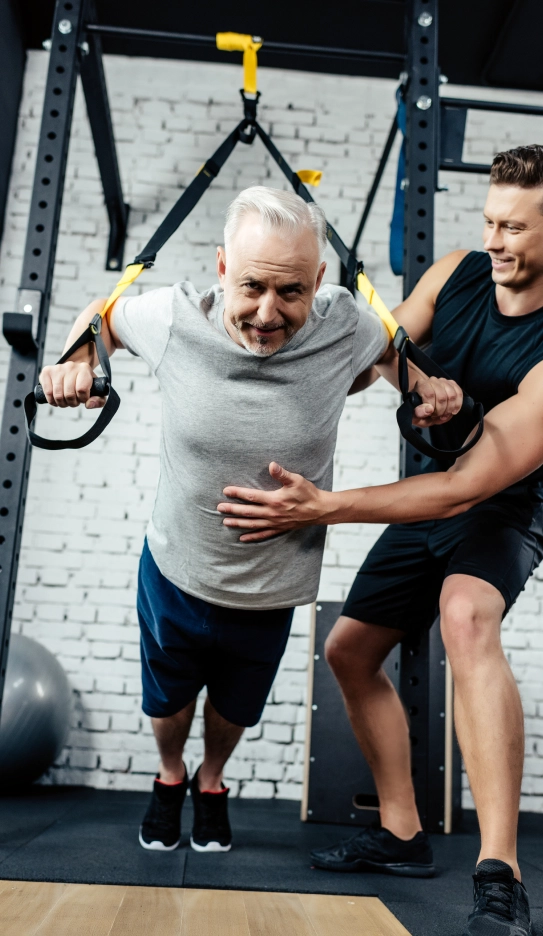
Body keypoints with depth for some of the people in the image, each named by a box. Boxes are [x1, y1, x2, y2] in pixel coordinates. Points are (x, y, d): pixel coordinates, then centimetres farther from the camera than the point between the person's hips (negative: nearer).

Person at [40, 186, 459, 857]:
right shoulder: (173, 316, -23)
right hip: (175, 576, 0)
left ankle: (211, 783, 62)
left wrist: (425, 386, -15)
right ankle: (170, 777, 62)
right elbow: (103, 315, -1)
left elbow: (388, 347, 4)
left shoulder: (343, 327, -21)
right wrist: (76, 361, -21)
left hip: (271, 594, 1)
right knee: (167, 705, 27)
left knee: (233, 711, 28)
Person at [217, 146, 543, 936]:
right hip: (433, 499, 7)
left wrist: (322, 509, -40)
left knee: (467, 617, -38)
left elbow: (467, 486, -35)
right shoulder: (459, 273, -11)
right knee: (350, 650, 7)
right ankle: (402, 835, 21)